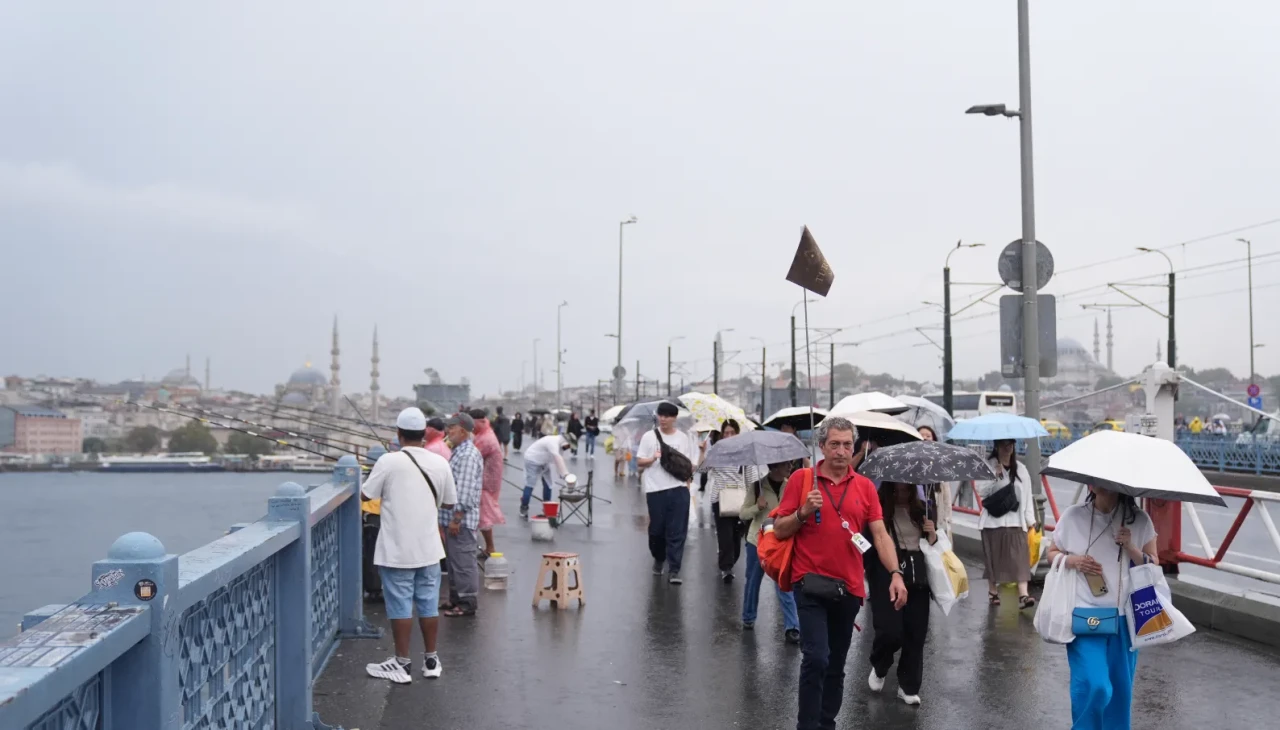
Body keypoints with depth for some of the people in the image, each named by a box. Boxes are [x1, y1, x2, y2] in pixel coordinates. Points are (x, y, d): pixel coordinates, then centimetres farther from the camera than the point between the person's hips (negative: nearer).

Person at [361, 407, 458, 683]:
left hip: (397, 550, -4)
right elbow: (449, 504, 8)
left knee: (400, 606, 4)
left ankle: (402, 663, 11)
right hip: (429, 548, 4)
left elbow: (365, 495, -4)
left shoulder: (389, 462, -13)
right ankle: (431, 660, 21)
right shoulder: (440, 463, -1)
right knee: (429, 605, 11)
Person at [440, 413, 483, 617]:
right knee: (454, 561, 17)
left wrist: (457, 518, -23)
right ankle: (456, 598, 26)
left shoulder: (468, 455, -18)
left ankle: (467, 603, 3)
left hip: (461, 519, -10)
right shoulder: (459, 452, 15)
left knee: (463, 562, -3)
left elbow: (465, 491, -23)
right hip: (454, 518, 10)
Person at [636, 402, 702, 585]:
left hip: (678, 489, 0)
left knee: (677, 531, -4)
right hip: (655, 489, 0)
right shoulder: (649, 436, 6)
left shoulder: (684, 438, 9)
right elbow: (639, 462, 6)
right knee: (656, 529, 7)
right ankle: (659, 559, 34)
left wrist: (687, 475, -6)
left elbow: (692, 464, 12)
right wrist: (653, 458, -13)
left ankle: (673, 570, -2)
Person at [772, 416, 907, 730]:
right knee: (816, 658, -13)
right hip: (811, 583, -3)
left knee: (836, 665, 14)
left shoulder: (865, 486, 5)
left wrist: (895, 574, -13)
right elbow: (779, 530, 0)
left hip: (849, 587, 4)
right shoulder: (801, 479, -3)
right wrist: (804, 513, -18)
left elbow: (880, 534, 0)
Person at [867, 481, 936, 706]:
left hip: (917, 576, 4)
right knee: (890, 631, -11)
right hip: (886, 576, -4)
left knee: (916, 633, 5)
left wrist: (932, 534, -3)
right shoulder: (878, 509, -7)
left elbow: (931, 544, 17)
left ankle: (909, 687, 18)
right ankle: (879, 668, 21)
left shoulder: (921, 510, 8)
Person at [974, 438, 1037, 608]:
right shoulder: (988, 466, -2)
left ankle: (1023, 594, -15)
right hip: (993, 520, -2)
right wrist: (995, 476, -20)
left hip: (1015, 520, 2)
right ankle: (993, 591, 22)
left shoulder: (1020, 468, 9)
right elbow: (980, 490, -9)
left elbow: (1027, 494, 9)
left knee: (1020, 556, -8)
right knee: (994, 556, 6)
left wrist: (1030, 519, 6)